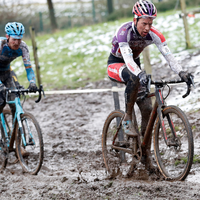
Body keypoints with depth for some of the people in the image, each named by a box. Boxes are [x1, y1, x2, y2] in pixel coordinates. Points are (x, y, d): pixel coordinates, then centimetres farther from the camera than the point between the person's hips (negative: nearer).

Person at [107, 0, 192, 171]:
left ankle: (146, 154, 2)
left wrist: (181, 72, -47)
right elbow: (127, 57, -45)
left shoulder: (153, 34, -19)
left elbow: (168, 54, -29)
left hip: (134, 64, 5)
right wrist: (140, 73, -63)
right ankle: (127, 119, -24)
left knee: (147, 109, -7)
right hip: (115, 64, -5)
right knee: (134, 79, -41)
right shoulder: (125, 31, -31)